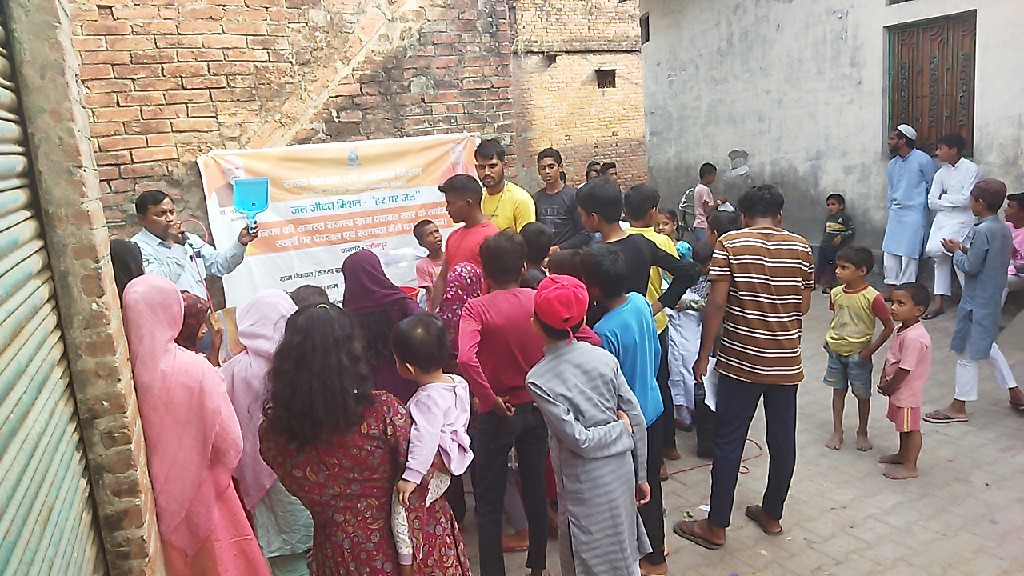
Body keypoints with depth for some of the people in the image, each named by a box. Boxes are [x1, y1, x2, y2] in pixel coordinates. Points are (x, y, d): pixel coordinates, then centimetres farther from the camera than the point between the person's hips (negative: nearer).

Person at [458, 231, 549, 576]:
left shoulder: (477, 308, -15)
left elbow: (466, 359, -33)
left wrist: (490, 399, -19)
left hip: (498, 413, -4)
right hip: (536, 407, 4)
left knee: (489, 502, 11)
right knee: (536, 490, 21)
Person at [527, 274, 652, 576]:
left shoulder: (538, 379, -19)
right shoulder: (603, 356, -7)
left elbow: (580, 441, -22)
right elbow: (637, 420, -2)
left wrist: (621, 427, -5)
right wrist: (640, 476, 9)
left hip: (585, 486, -4)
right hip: (621, 471, 5)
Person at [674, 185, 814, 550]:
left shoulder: (729, 244, -7)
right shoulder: (801, 247, 3)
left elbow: (717, 304, -13)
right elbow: (804, 306, 7)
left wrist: (703, 355, -6)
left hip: (740, 360, -3)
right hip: (786, 362, 4)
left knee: (728, 443, 4)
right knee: (782, 441, 15)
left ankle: (716, 527, 14)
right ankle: (772, 514, 31)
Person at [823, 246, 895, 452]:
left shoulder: (873, 298, -21)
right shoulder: (835, 293, -5)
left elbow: (889, 326, -14)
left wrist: (871, 349, -16)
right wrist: (830, 340, 2)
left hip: (858, 355, -4)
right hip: (836, 351, 4)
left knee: (862, 395, 11)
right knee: (838, 390, 14)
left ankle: (862, 433, 29)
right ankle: (837, 432, 25)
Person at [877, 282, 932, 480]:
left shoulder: (913, 338, -30)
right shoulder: (902, 330, 2)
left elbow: (905, 369, -27)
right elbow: (890, 357, 10)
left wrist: (889, 387, -15)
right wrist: (883, 379, 3)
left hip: (907, 392, -10)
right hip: (898, 389, 10)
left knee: (911, 428, 5)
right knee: (903, 425, 25)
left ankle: (910, 467, 17)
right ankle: (902, 454, 42)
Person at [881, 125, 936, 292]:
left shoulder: (922, 160, -9)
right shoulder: (893, 163, 12)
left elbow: (932, 187, -2)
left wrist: (924, 206, 0)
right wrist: (890, 209, 15)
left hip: (913, 213, -7)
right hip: (895, 213, 7)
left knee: (908, 253, -6)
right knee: (889, 250, 5)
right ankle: (892, 289, 13)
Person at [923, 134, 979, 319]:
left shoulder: (970, 168, -7)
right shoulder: (941, 173, 8)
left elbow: (965, 199, -15)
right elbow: (932, 202, 4)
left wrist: (943, 198, -3)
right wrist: (952, 202, -6)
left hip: (962, 219, -6)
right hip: (942, 217, 6)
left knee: (935, 249, -20)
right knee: (942, 255, 3)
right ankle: (938, 301, 8)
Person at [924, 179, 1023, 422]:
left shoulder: (982, 231, -22)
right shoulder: (1004, 229, 6)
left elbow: (970, 267, -21)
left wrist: (956, 252, -5)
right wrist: (966, 250, 6)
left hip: (977, 302, -9)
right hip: (992, 299, 9)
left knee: (967, 353, 1)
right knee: (987, 345, 26)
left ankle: (958, 407, 10)